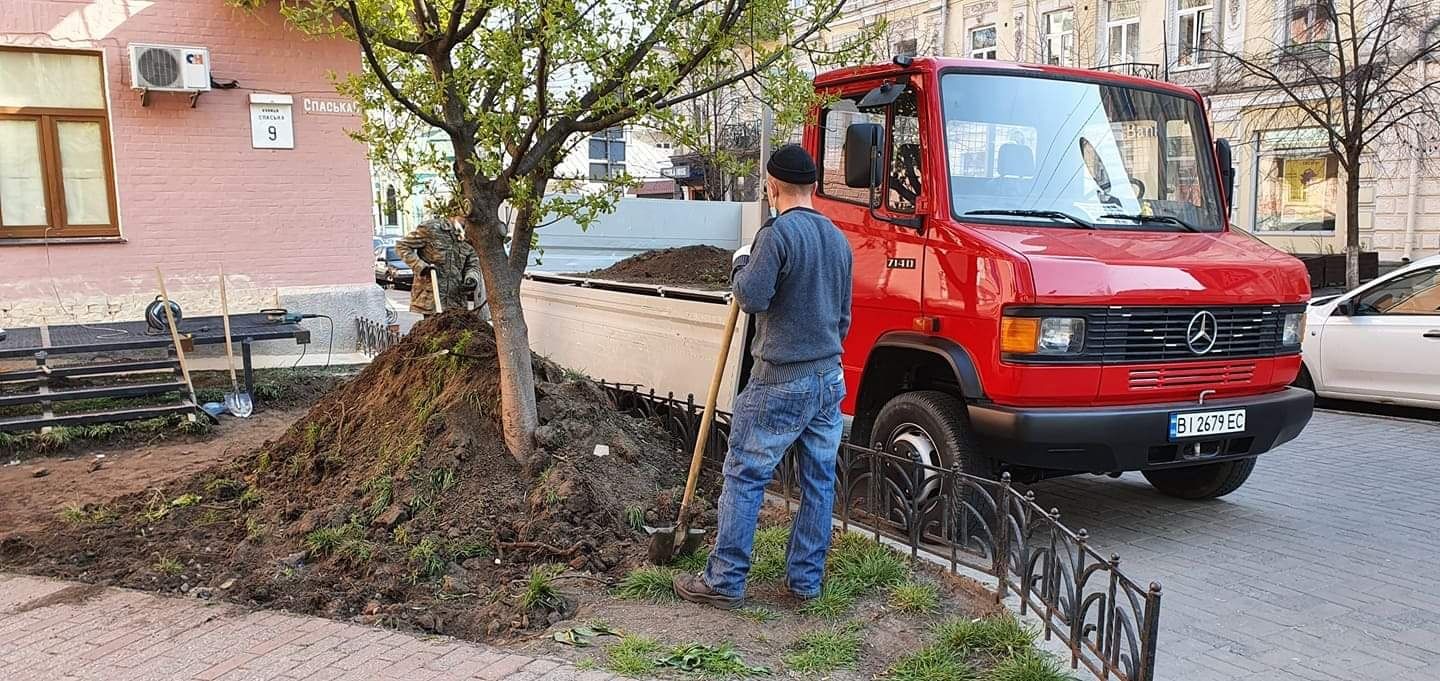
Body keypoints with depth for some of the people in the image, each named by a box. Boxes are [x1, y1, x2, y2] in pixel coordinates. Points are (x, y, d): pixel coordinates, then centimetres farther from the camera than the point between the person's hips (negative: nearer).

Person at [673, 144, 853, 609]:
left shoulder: (777, 235, -14)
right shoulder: (838, 239, 11)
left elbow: (751, 297, -18)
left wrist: (741, 264, 1)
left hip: (780, 382, -7)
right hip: (830, 380, 8)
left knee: (744, 477, 1)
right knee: (819, 482, 11)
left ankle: (725, 581, 6)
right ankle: (806, 580, 20)